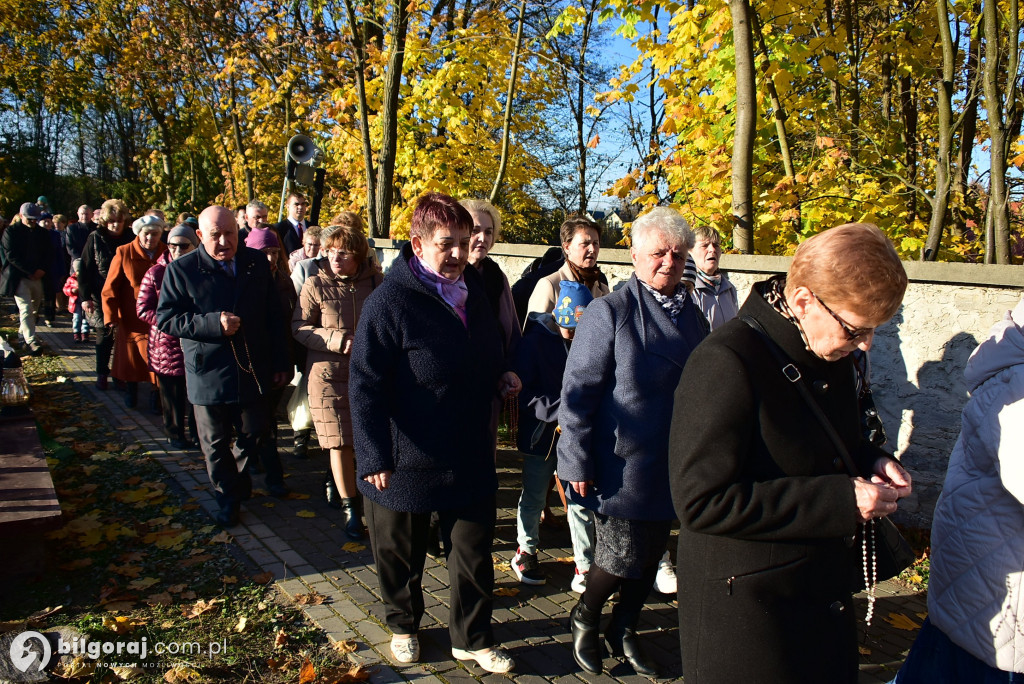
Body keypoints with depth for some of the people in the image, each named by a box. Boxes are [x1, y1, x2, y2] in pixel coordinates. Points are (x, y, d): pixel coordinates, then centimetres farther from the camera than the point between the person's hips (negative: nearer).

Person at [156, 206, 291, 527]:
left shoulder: (257, 263, 4)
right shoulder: (180, 270, -5)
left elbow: (275, 317, 9)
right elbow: (165, 318, -7)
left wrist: (280, 363, 7)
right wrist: (213, 323, -20)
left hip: (253, 373, 2)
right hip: (207, 376, -2)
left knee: (253, 435, 11)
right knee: (216, 444, 10)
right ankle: (228, 497, 29)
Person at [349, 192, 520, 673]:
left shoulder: (473, 289, 4)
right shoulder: (389, 301, -18)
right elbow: (364, 385, -18)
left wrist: (500, 376, 1)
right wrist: (375, 457, -20)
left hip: (470, 457, 6)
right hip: (406, 462, -5)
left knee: (475, 552, 15)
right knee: (401, 554, 16)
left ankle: (472, 637, 35)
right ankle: (403, 625, 42)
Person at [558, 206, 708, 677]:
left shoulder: (692, 315, 7)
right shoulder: (610, 311, -12)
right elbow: (577, 391, -13)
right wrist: (578, 464, -14)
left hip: (672, 465, 6)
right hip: (623, 467, -6)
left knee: (650, 555, 16)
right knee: (621, 558, 1)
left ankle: (623, 630, 39)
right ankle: (584, 620, 31)